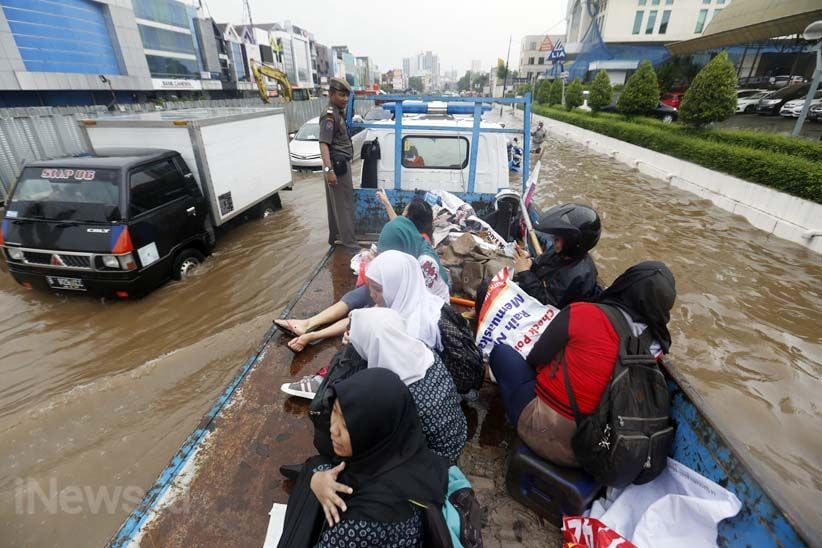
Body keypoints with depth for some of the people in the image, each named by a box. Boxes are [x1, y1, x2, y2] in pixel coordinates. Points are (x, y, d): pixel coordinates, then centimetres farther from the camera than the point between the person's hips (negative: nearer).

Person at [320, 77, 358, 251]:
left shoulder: (338, 113, 15)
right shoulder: (329, 116, -16)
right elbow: (323, 144, -25)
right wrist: (329, 170, -35)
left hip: (341, 164, 10)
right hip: (338, 165, -10)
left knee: (336, 204, 16)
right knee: (344, 205, -8)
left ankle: (335, 237, 27)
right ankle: (350, 244, -5)